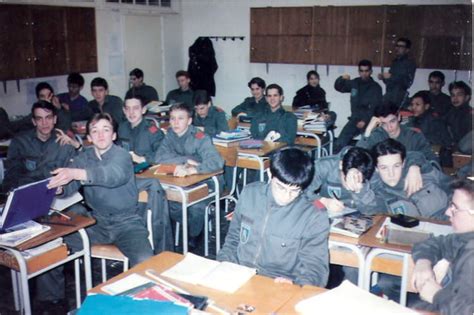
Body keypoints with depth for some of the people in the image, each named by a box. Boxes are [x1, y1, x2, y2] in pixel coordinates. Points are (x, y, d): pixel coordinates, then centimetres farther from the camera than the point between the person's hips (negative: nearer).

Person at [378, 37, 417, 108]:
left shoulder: (410, 64, -2)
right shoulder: (394, 62, 19)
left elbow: (408, 82, -15)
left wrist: (391, 77, -19)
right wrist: (383, 77, 6)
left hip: (399, 98, -6)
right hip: (388, 97, 7)